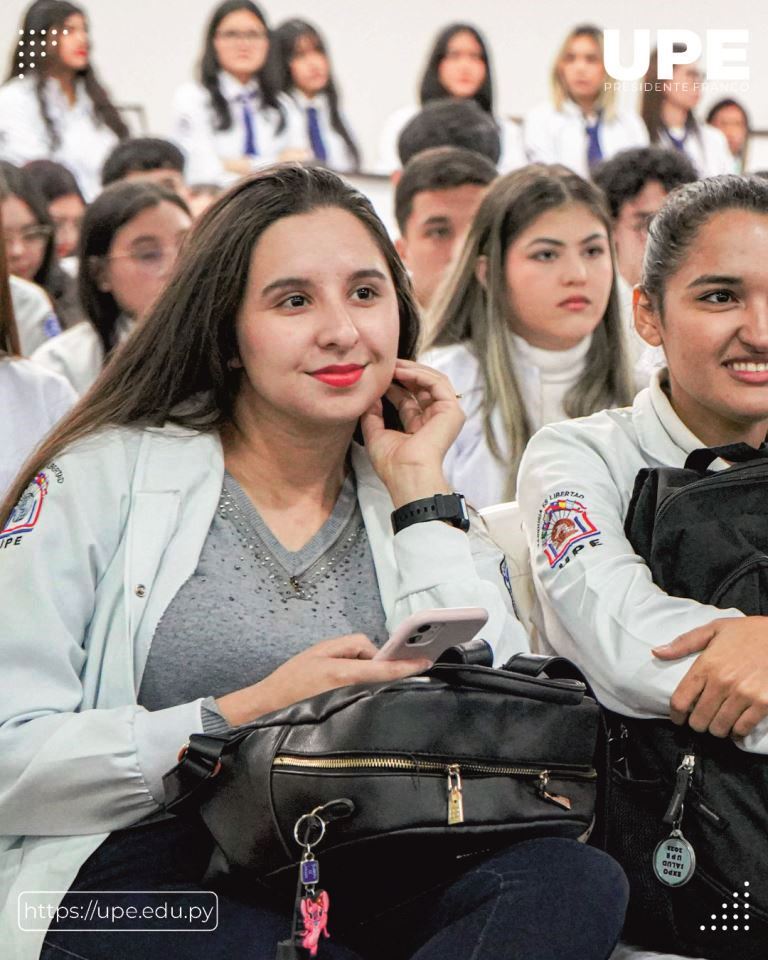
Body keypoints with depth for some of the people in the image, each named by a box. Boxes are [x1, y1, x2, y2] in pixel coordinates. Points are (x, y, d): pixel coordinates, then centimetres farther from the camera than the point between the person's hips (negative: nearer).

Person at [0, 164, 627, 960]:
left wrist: (421, 490, 0)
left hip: (359, 894, 5)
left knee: (577, 882, -26)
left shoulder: (426, 510, 15)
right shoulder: (105, 478, 4)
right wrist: (243, 716, -14)